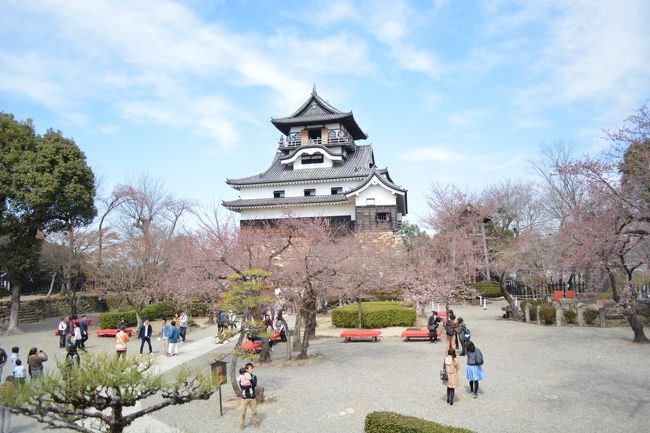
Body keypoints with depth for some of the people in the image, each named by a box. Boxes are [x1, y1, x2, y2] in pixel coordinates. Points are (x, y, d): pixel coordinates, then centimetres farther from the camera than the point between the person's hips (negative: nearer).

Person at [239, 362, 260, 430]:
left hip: (252, 397, 1)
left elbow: (254, 384, -17)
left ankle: (256, 422, 30)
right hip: (244, 397, -1)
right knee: (242, 412, 2)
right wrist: (250, 385, -24)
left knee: (254, 411, 11)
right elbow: (241, 386, -20)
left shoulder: (254, 376, 0)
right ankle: (242, 424, 17)